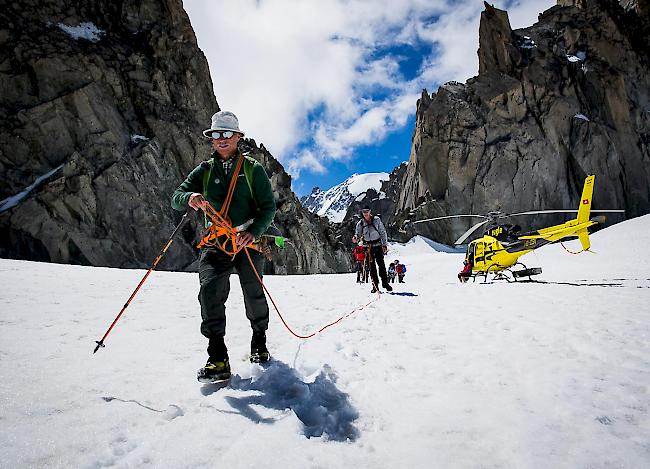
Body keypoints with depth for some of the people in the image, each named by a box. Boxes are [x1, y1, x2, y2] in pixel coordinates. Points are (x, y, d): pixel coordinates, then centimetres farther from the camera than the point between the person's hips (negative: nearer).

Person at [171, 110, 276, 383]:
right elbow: (176, 198, 6)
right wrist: (190, 198, -19)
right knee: (210, 290, -17)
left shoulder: (253, 169, 5)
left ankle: (259, 342, 22)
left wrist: (254, 231, -18)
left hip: (248, 240, -1)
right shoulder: (205, 170, 13)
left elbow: (268, 207, 0)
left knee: (253, 292, -4)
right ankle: (218, 359, -13)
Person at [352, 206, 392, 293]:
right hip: (368, 247, 1)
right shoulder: (360, 223, 3)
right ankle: (375, 284, 8)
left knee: (381, 264, -4)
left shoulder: (377, 220, -1)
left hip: (378, 245, -1)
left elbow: (383, 232, 2)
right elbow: (358, 234, 2)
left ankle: (385, 282, 7)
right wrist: (355, 238, -23)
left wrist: (385, 244, -2)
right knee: (372, 266, 2)